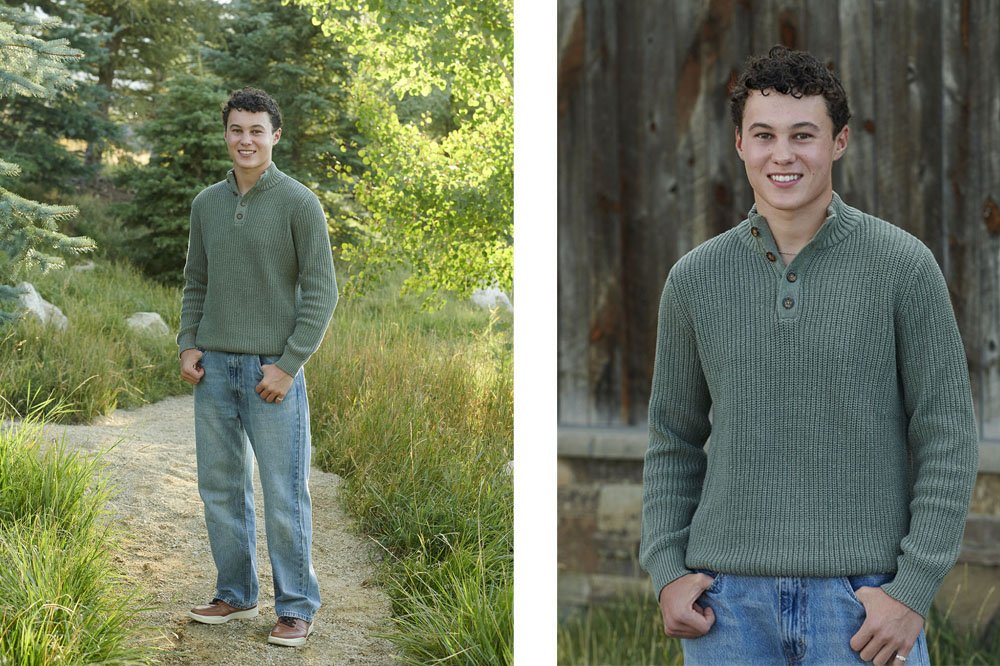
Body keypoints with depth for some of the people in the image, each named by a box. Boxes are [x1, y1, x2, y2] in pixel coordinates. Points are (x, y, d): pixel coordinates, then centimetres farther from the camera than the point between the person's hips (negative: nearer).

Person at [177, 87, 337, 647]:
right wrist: (188, 347, 3)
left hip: (273, 370, -5)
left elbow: (322, 293, -8)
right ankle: (236, 595, 24)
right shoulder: (207, 204, 10)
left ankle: (297, 609, 6)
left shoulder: (299, 203, -7)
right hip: (215, 369, 5)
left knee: (284, 496, -3)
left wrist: (288, 365, -14)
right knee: (221, 489, 11)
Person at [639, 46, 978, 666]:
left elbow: (949, 440, -3)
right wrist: (667, 573, 1)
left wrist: (912, 590, -10)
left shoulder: (903, 265, -3)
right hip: (730, 601, 3)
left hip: (863, 597, -2)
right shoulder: (695, 278, 5)